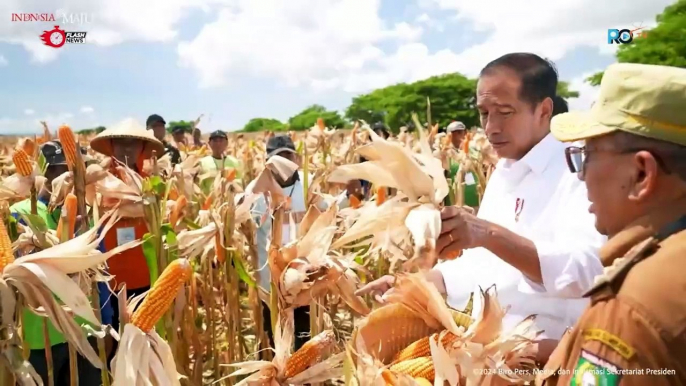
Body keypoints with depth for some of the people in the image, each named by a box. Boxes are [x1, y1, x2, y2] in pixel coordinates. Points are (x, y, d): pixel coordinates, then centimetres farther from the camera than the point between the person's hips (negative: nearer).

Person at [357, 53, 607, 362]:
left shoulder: (578, 168, -12)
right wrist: (415, 282, 3)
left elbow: (585, 271, -26)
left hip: (552, 356, -6)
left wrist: (489, 234, -36)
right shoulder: (502, 174, 11)